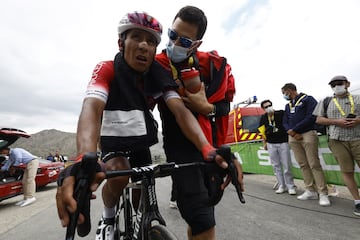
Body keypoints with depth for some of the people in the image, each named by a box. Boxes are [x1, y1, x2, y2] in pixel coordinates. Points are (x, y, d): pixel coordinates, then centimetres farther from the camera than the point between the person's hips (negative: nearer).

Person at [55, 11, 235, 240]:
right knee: (119, 175, -31)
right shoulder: (107, 70, -22)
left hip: (142, 142, 3)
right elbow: (92, 108, -39)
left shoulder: (160, 76, -15)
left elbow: (181, 111, -28)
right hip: (114, 140, -2)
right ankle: (108, 219, 5)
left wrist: (207, 149, -44)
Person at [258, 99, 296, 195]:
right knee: (276, 166, 9)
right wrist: (264, 143, 13)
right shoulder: (263, 117, 3)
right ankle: (282, 186, 21)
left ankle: (291, 186, 16)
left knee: (286, 166, 1)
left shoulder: (281, 113, -7)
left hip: (283, 142, -3)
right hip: (271, 144, 3)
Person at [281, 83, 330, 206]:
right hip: (293, 137, 6)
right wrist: (292, 133, -5)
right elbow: (285, 122, 14)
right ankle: (310, 191, 14)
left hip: (307, 134, -6)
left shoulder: (308, 99, 0)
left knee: (314, 164, -7)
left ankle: (323, 193, 1)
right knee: (303, 165, 7)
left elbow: (311, 117, -12)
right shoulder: (288, 105, 19)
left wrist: (294, 129, -12)